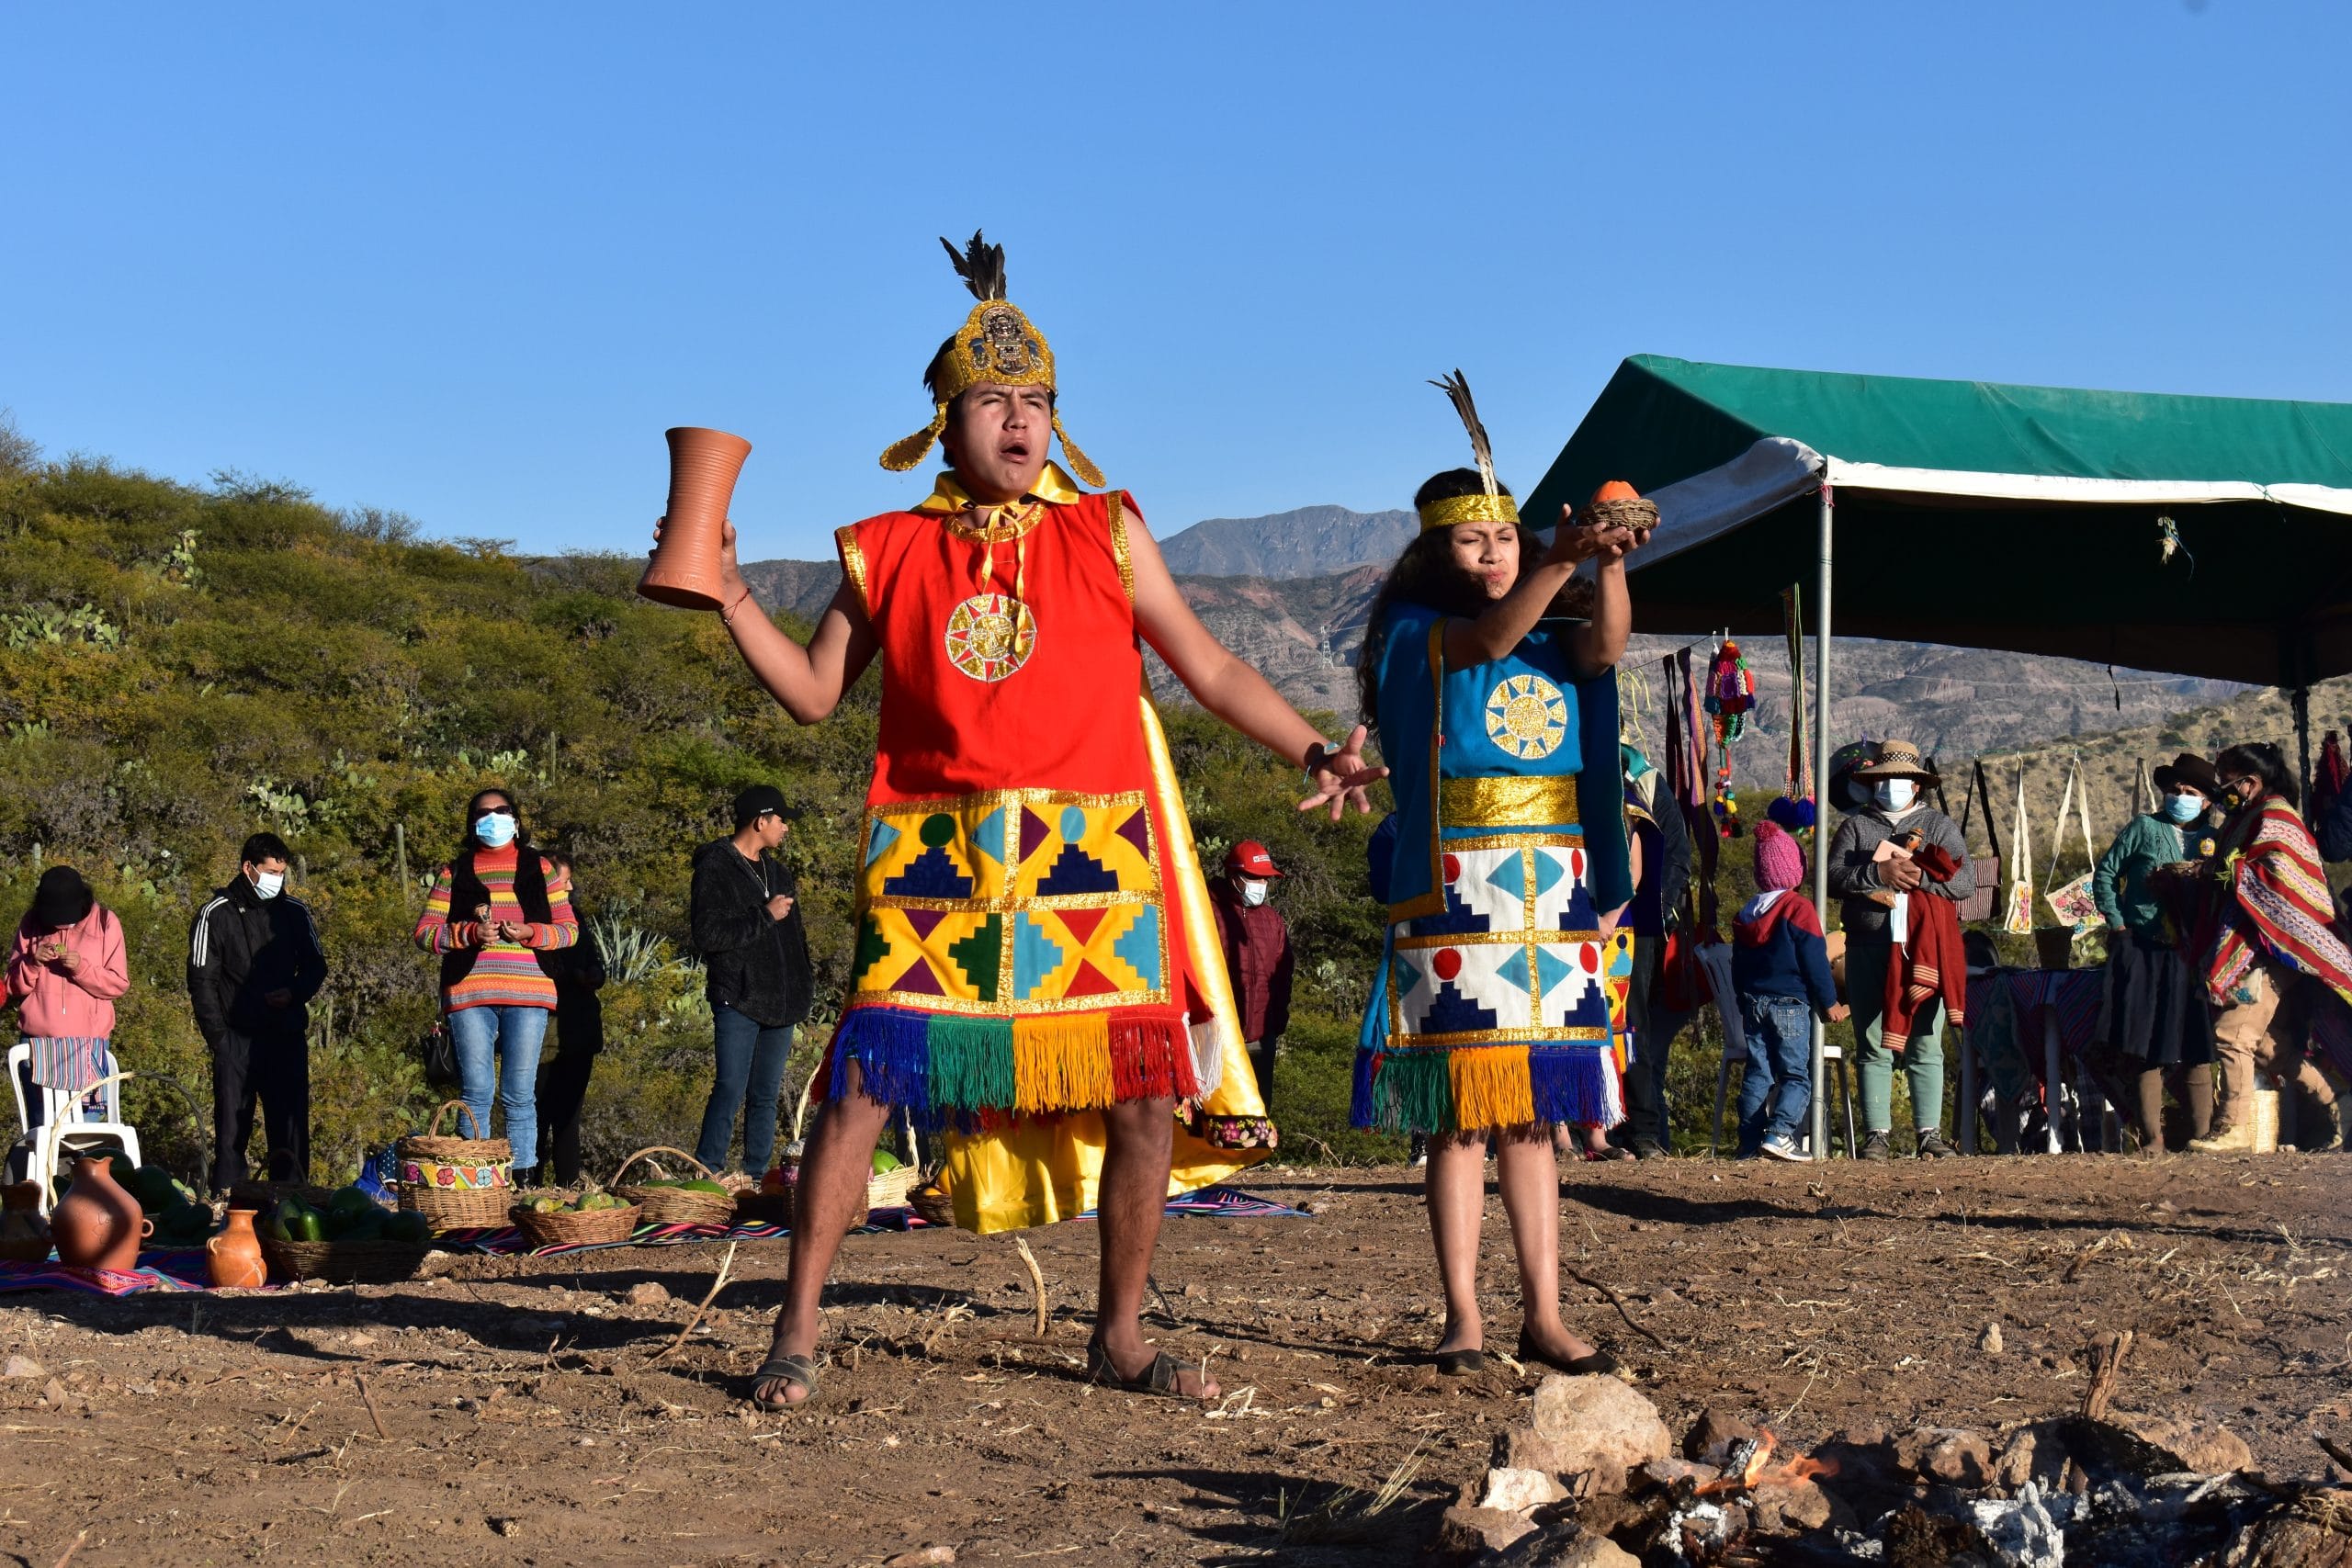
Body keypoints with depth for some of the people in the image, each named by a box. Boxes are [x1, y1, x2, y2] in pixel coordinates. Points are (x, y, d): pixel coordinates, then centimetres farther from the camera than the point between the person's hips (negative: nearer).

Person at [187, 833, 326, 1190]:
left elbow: (315, 966, 18)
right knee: (232, 1129, -1)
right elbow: (201, 980, 0)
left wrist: (294, 993, -4)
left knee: (291, 1127, 2)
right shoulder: (216, 914, 0)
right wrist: (218, 1037, -8)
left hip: (287, 1037, 3)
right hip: (237, 1039, -3)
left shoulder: (295, 912, 10)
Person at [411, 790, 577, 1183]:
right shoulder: (454, 872, 13)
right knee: (476, 1093, -1)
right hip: (469, 994, 0)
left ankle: (522, 1179, 3)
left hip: (527, 994, 0)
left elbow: (570, 929, 10)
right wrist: (469, 933, -11)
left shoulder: (540, 869, 13)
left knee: (519, 1095, 0)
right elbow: (425, 932, 7)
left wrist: (529, 932, -9)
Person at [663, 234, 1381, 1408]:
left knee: (1146, 1092, -1)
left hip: (1091, 859, 1)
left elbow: (1210, 667, 11)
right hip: (937, 863, -1)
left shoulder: (1106, 534, 8)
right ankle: (797, 1331, 4)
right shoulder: (889, 553, 9)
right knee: (862, 1080, -7)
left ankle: (1119, 1337, 15)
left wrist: (1312, 750, 2)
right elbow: (814, 692, 13)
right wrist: (731, 599, 1)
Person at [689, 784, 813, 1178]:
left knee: (766, 1096, 8)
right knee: (731, 1090, -12)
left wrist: (799, 992, 21)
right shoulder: (715, 869, -6)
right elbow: (707, 935, -17)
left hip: (779, 1003, 7)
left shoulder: (778, 872, 19)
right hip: (738, 1001, -7)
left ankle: (757, 1178, 13)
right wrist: (765, 917, -15)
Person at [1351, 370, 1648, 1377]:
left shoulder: (1554, 650, 15)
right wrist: (1563, 559, -36)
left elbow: (1605, 645, -7)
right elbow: (1491, 636, -20)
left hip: (1552, 905, 4)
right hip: (1454, 899, -4)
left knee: (1531, 1116, 7)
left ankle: (1543, 1318, 9)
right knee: (1458, 1116, -4)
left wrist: (1606, 565, -26)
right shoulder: (1413, 635, 1)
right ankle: (1463, 1321, 0)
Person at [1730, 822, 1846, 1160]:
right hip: (1790, 1004, -6)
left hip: (1752, 1003, 6)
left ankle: (1749, 1143, 4)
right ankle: (1778, 1134, -19)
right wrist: (1829, 1003, -1)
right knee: (1796, 1075, -3)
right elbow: (1815, 962, -10)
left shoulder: (1744, 914, 10)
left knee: (1757, 1073, 8)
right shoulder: (1799, 908, -10)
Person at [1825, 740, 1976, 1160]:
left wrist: (1920, 877, -12)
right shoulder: (1855, 827, 14)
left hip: (1925, 951, 0)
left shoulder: (1940, 826, 14)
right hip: (1868, 949, 0)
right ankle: (1876, 1133, 3)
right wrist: (1879, 872, -14)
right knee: (1873, 1046, 0)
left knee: (1926, 1045, -1)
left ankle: (1929, 1133, 2)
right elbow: (1833, 877, -1)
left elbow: (1965, 882, 2)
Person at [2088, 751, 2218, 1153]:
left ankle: (2201, 1135, 5)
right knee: (2143, 1044, -4)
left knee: (2195, 1047, -1)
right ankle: (2152, 1138, 0)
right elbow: (2105, 873, 8)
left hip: (2192, 956, 1)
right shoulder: (2144, 827, 7)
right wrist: (2116, 923, -1)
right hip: (2142, 951, -1)